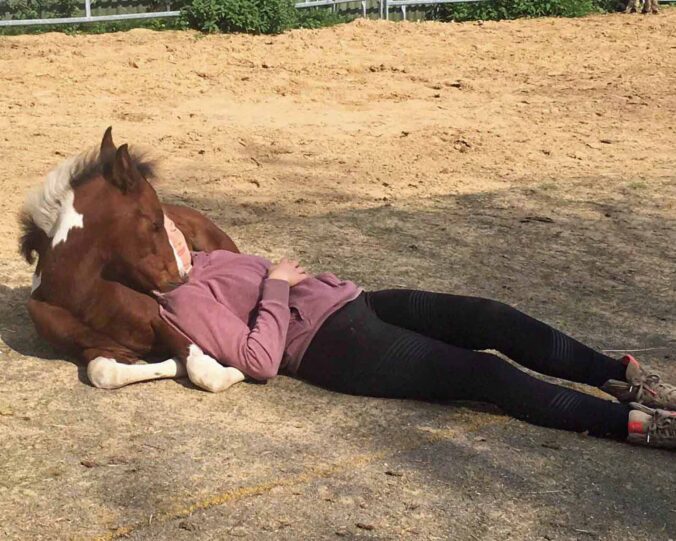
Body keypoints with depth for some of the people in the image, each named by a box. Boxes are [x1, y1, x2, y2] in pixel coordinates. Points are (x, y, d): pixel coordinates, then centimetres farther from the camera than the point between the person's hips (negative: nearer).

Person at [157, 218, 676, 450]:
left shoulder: (203, 261, 19)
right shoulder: (183, 303, -8)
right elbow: (261, 360, -19)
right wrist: (278, 286, -12)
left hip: (351, 302, 10)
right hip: (328, 344, -10)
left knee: (490, 317, -10)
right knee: (484, 372, -20)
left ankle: (620, 375, -8)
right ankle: (632, 421, -21)